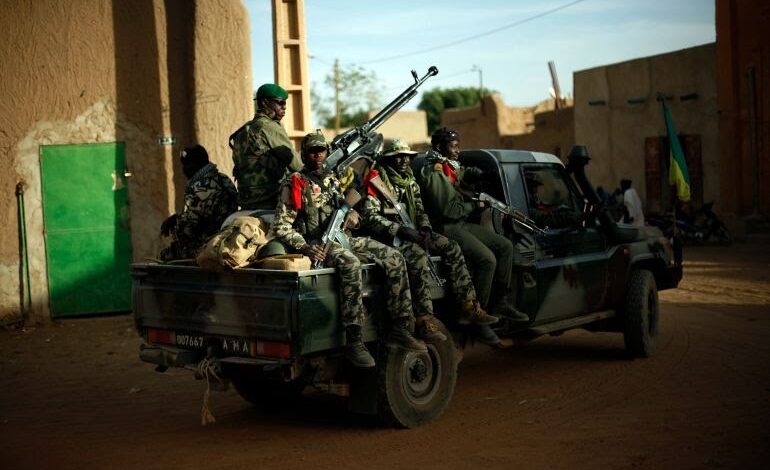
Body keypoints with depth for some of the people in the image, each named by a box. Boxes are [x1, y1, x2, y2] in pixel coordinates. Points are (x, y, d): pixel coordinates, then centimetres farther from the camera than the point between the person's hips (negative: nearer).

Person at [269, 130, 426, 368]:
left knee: (394, 257, -7)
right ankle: (353, 341, -38)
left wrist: (352, 212, 2)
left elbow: (345, 204, 29)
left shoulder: (333, 179, 19)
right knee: (350, 263, -38)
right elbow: (281, 227, -7)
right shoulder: (295, 183, -2)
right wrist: (305, 247, -22)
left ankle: (400, 329, -5)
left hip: (342, 239, 7)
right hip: (318, 244, -7)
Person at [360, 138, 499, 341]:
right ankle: (424, 320, -34)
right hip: (388, 235, -8)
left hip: (410, 231, 8)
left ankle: (468, 307, -8)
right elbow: (369, 216, -16)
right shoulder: (376, 179, -7)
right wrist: (401, 230, -23)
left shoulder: (409, 180, 17)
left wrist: (425, 229, -4)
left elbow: (420, 210, 18)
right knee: (419, 256, -35)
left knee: (451, 248, -7)